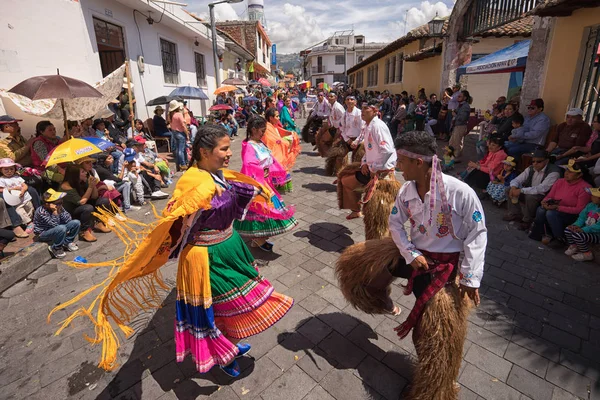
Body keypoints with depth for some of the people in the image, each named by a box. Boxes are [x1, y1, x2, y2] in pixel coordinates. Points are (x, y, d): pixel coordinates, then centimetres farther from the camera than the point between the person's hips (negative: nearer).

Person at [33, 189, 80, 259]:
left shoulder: (58, 207, -6)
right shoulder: (41, 212, -26)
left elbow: (68, 220, -11)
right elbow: (54, 225, -29)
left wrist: (60, 210, -20)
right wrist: (54, 212, -34)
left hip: (57, 230, 7)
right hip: (43, 234, -7)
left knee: (76, 223, -11)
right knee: (61, 228, -38)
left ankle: (67, 242, 5)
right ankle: (56, 248, -13)